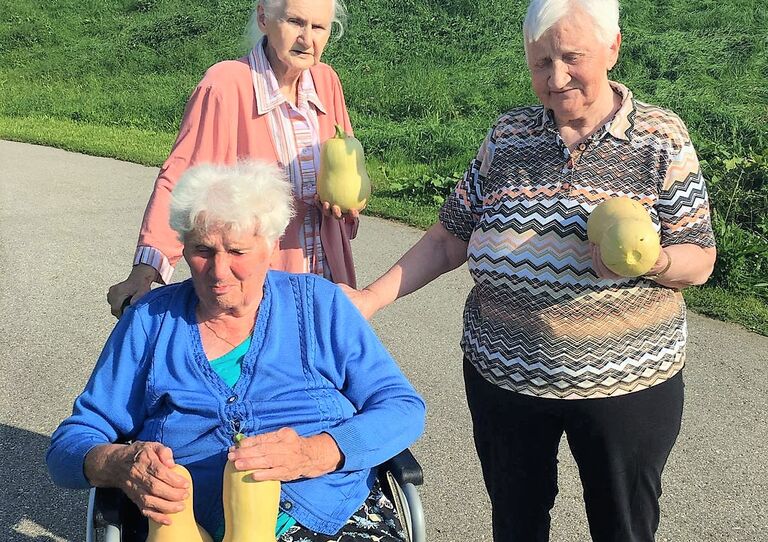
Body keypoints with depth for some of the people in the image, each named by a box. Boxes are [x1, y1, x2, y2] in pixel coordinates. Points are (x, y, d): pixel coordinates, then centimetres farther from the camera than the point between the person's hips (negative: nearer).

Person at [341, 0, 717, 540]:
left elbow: (699, 262, -5)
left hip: (626, 386, -2)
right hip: (502, 376, 3)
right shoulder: (508, 135, 2)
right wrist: (372, 297, -6)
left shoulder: (662, 137, -5)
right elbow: (448, 239, 4)